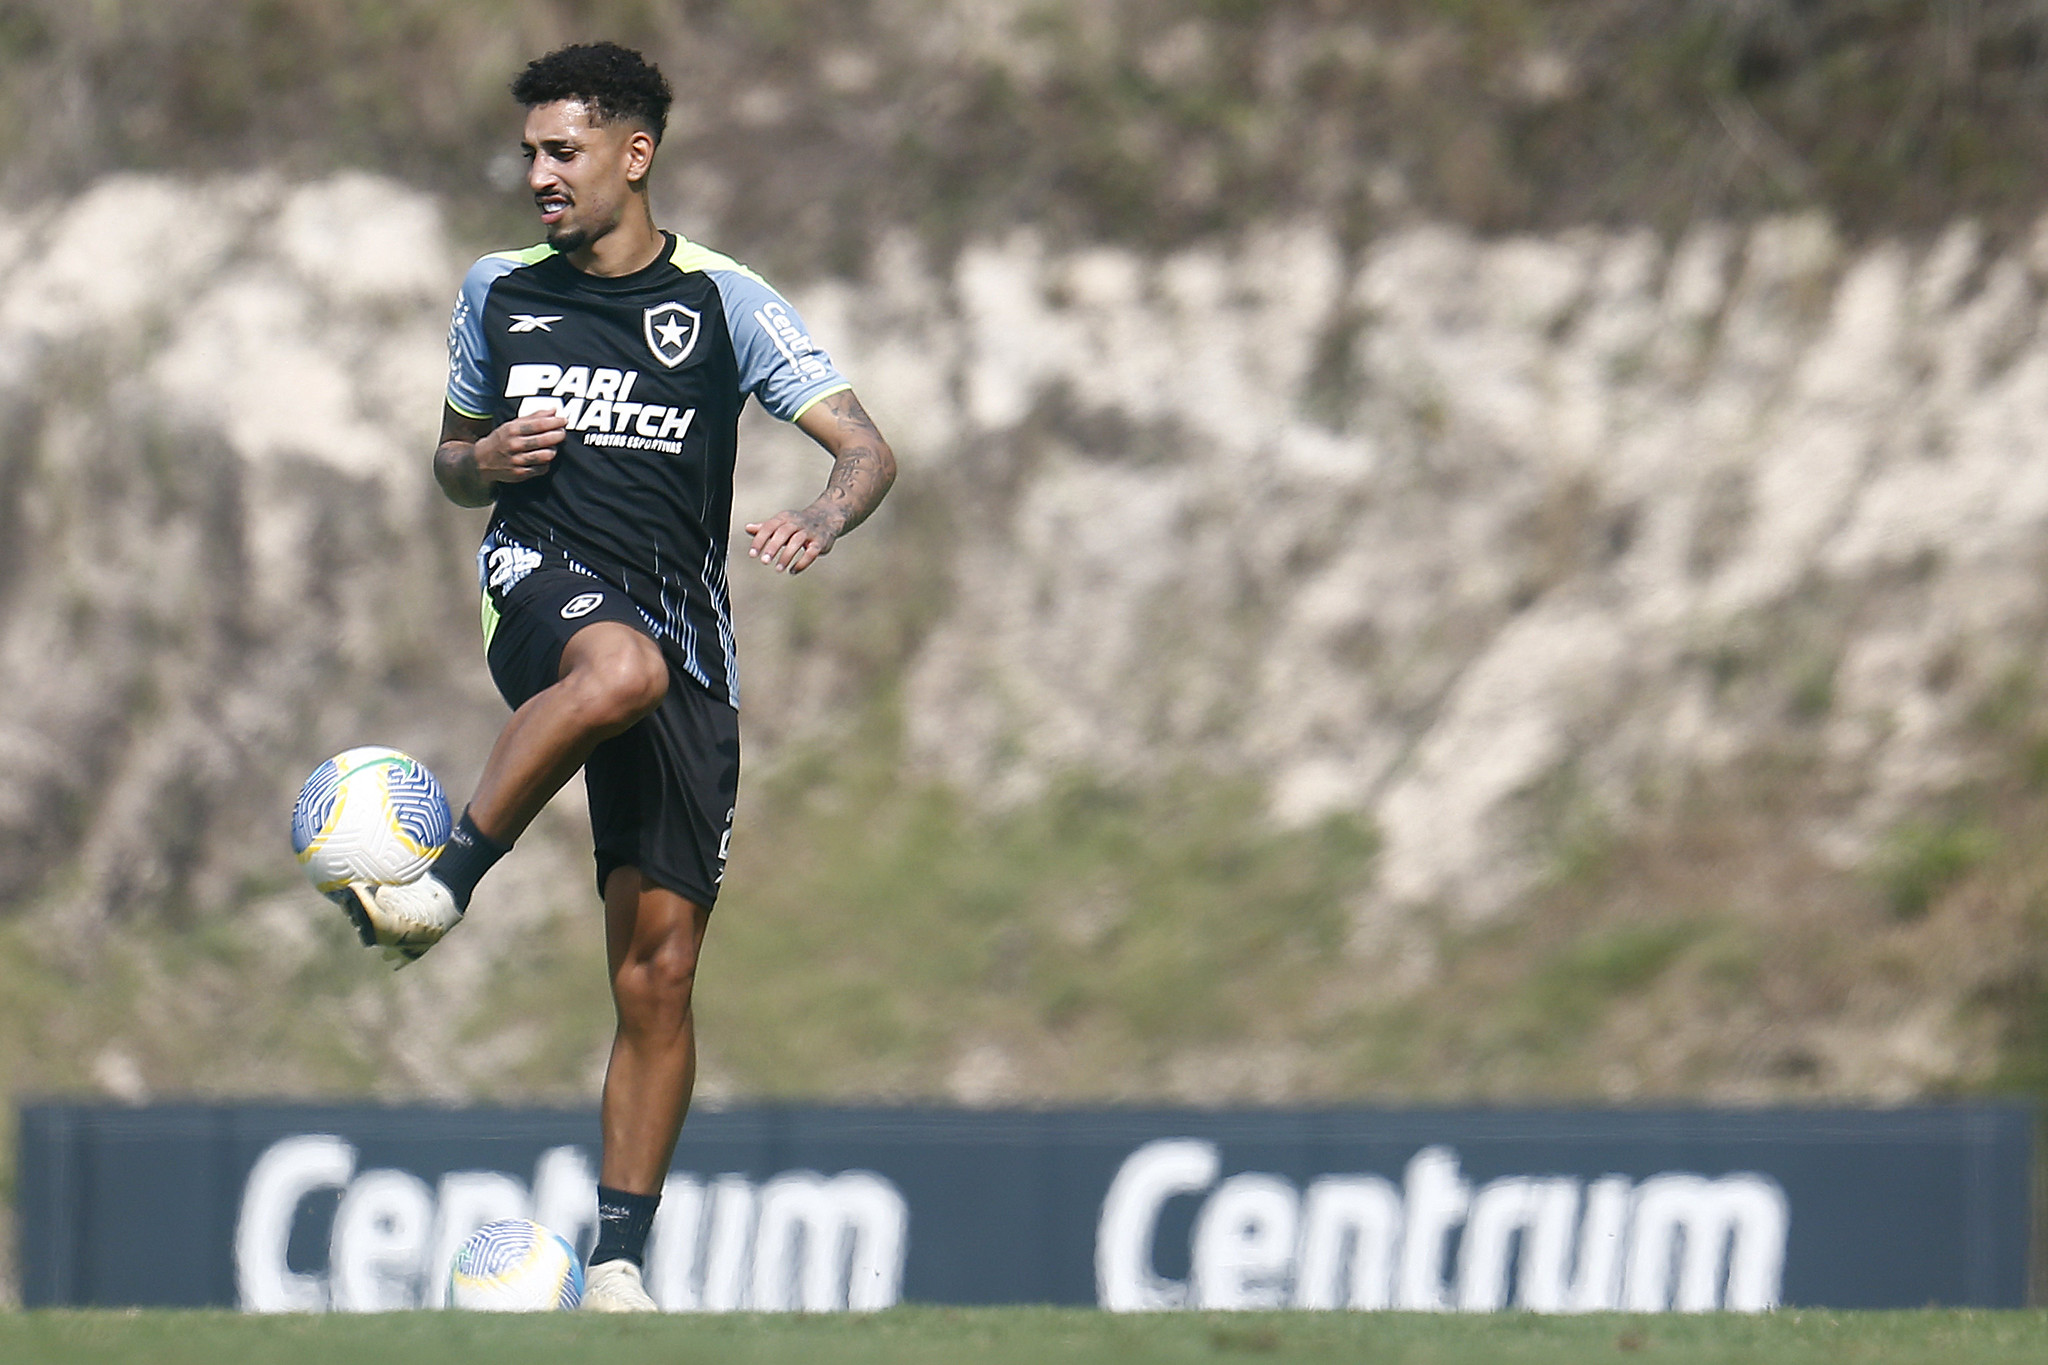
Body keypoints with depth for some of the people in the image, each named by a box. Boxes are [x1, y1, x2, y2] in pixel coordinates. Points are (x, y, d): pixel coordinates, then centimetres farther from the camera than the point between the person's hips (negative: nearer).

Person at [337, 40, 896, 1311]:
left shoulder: (722, 301, 4)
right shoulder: (501, 293, 13)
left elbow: (867, 449, -1)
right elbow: (454, 460, 25)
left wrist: (820, 519, -24)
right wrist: (481, 463, 0)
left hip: (684, 642, 0)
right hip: (544, 585, 0)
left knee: (659, 976, -4)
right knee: (621, 667, -41)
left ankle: (619, 1258, 3)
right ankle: (442, 881, -31)